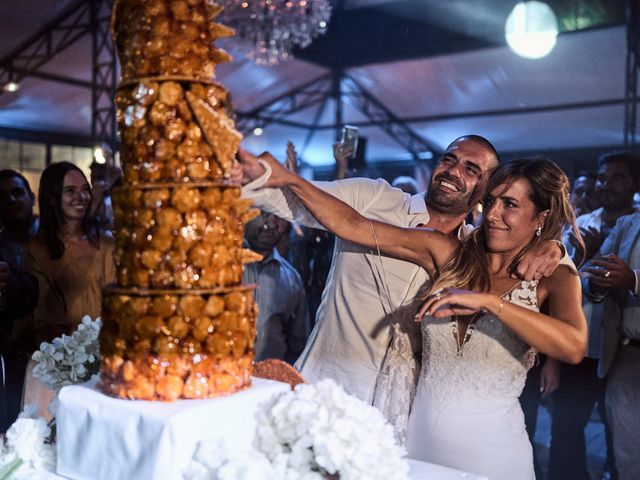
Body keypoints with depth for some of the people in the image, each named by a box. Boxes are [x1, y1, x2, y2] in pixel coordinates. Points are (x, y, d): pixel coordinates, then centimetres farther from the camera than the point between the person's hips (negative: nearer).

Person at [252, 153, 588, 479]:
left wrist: (489, 301, -31)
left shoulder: (553, 280, -5)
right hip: (420, 434, 2)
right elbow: (354, 226, -5)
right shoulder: (449, 255, 0)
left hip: (490, 448, -2)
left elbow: (574, 347, -26)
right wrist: (286, 178, -12)